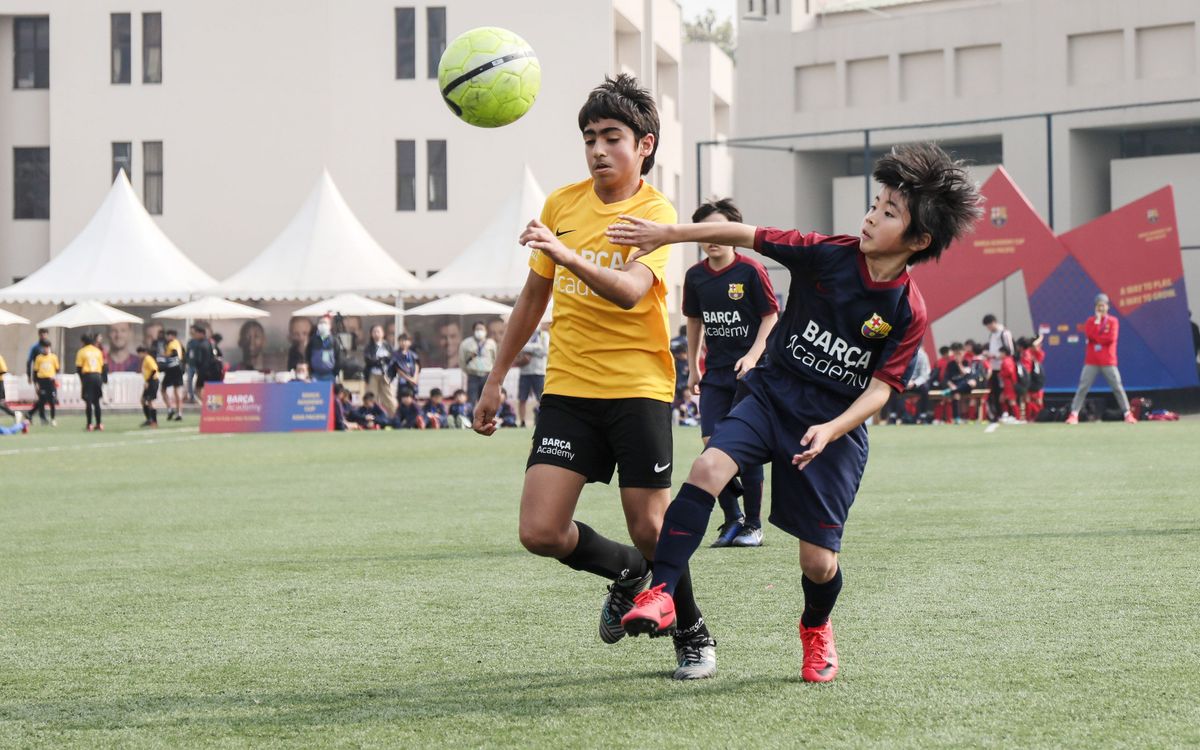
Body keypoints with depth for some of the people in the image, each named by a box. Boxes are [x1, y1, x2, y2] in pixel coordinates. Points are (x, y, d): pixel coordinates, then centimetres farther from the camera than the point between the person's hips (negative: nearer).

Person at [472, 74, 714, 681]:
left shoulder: (656, 213, -8)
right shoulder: (562, 204, 7)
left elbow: (629, 291, -27)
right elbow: (534, 294, 18)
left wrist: (564, 253, -42)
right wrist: (496, 378, 19)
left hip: (638, 387, -4)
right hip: (568, 387, 4)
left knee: (650, 527, -5)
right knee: (540, 533, -8)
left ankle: (693, 636, 23)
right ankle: (628, 574, 23)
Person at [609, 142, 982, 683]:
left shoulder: (908, 312, -10)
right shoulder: (826, 255, -6)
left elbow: (879, 389, -11)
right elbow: (746, 236, -3)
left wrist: (830, 430, -26)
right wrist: (667, 233, -9)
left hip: (837, 427, -1)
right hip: (773, 396, 1)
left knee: (819, 562, 0)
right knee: (709, 467, -27)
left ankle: (816, 629, 36)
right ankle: (661, 595, -25)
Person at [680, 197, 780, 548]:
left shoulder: (751, 271, -10)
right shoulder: (695, 276, 5)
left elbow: (771, 316, -5)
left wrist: (753, 356, -17)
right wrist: (692, 368, 19)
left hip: (750, 371, -4)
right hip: (715, 372, 4)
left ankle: (753, 525, 9)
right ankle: (732, 519, 7)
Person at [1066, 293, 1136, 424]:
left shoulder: (1113, 321, 4)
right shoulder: (1091, 321, 11)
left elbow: (1111, 338, -11)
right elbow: (1089, 334, -9)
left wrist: (1096, 338, -7)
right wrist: (1097, 321, -10)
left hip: (1108, 361, -1)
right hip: (1091, 361, 1)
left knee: (1118, 387, -3)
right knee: (1083, 387, -6)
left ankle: (1127, 414, 2)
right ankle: (1074, 414, -7)